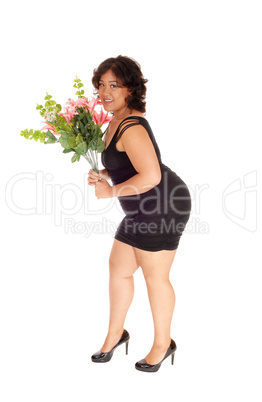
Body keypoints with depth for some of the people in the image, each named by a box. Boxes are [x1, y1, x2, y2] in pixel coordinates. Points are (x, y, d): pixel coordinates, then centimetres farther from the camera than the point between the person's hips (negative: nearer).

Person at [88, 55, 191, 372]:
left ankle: (163, 344, 26)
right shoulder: (117, 121, 10)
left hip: (163, 207, -10)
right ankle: (115, 334, 34)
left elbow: (151, 176, -30)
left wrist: (111, 191, -19)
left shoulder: (131, 127, -21)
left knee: (155, 276, 4)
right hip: (145, 210, 10)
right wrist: (103, 175, 4)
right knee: (118, 268, 16)